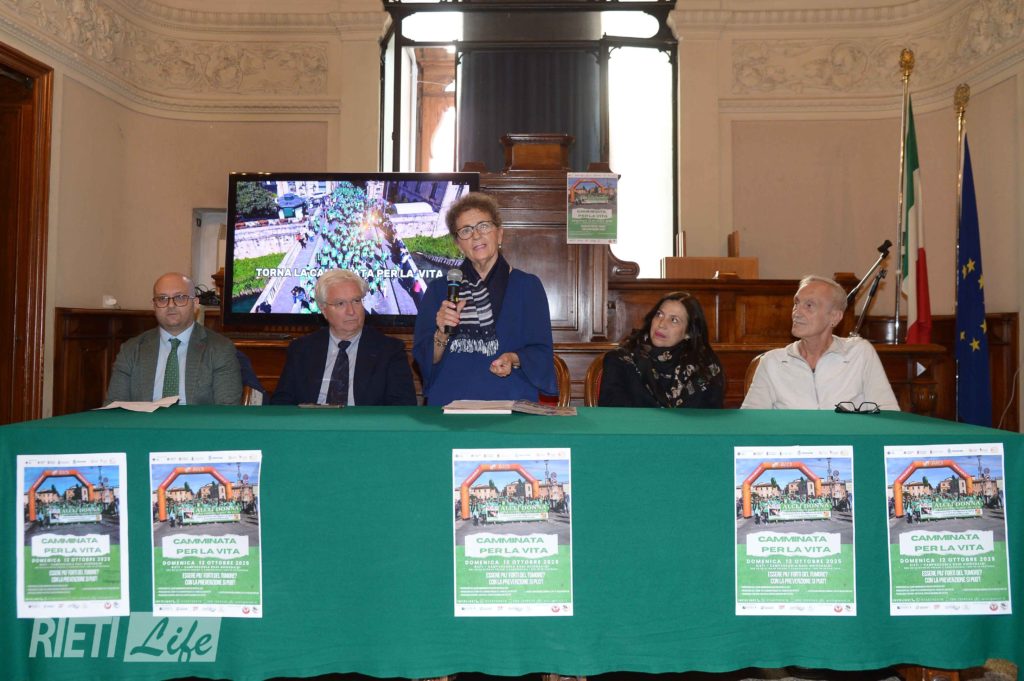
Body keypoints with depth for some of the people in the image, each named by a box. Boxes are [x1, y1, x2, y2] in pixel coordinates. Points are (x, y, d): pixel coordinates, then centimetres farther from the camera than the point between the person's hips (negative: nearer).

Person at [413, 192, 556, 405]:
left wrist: (514, 360, -13)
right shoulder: (439, 289, 11)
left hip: (511, 401, 0)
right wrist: (442, 334, -10)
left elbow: (542, 353, 5)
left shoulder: (528, 286, 8)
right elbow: (424, 359, 8)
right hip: (450, 402, 1)